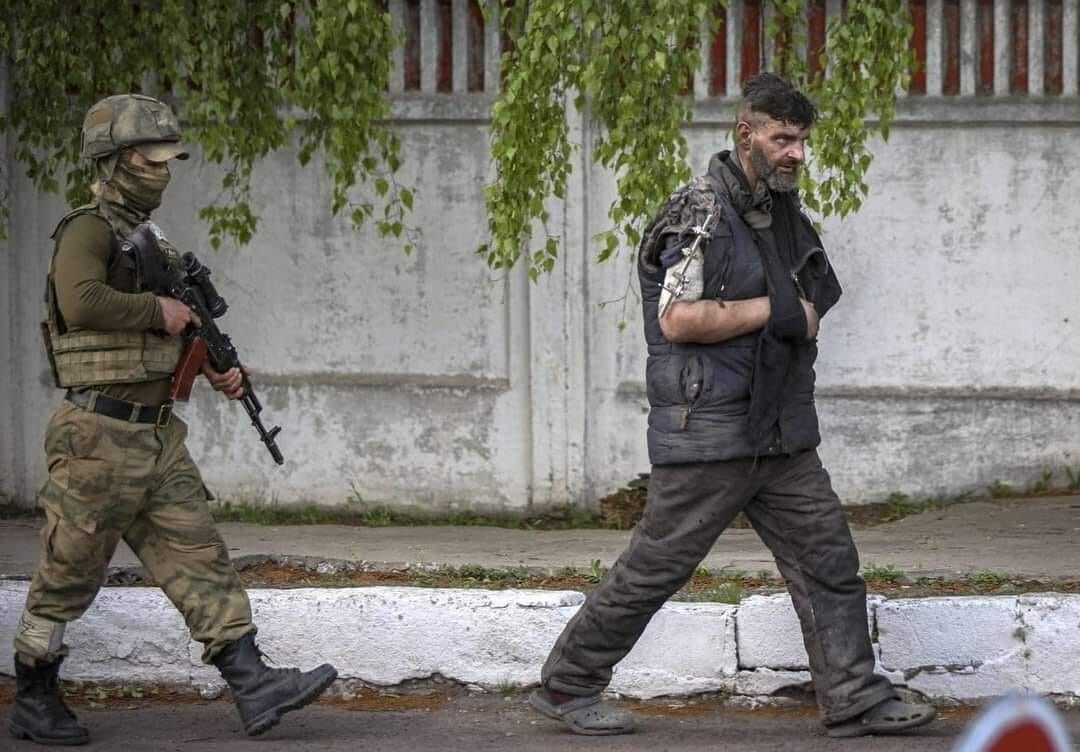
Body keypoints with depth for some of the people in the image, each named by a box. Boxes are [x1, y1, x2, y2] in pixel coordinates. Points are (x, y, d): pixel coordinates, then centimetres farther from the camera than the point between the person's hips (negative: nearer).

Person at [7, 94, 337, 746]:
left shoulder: (149, 240, 16)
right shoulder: (88, 230, -12)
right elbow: (82, 302, -33)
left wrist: (215, 368, 14)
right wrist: (158, 310, -21)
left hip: (159, 436, 8)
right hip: (100, 437, -8)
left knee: (200, 559, 0)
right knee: (70, 577, 3)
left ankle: (254, 688, -4)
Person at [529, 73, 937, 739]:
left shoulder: (787, 215, 14)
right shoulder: (702, 212, -13)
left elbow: (807, 314, 29)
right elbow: (678, 319, -22)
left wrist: (802, 320, 6)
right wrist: (773, 311, -15)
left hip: (781, 433, 8)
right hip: (707, 429, -8)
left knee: (829, 559, 2)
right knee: (657, 566, -1)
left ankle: (855, 700, 5)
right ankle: (567, 685, 11)